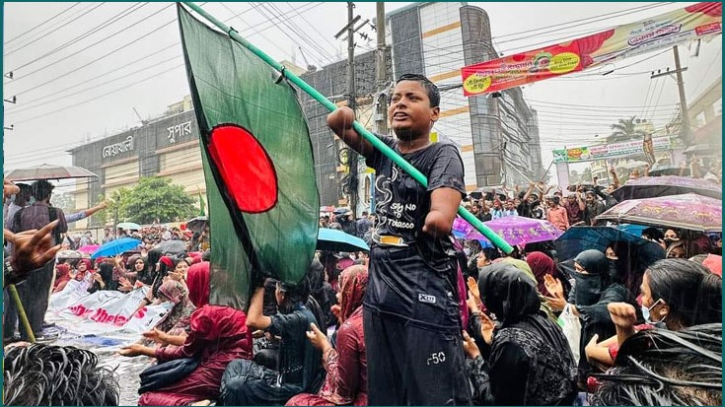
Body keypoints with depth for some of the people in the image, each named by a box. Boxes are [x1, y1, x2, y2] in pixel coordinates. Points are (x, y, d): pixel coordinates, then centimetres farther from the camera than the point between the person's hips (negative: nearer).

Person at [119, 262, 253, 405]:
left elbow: (187, 352, -4)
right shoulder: (228, 307, 10)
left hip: (220, 375, -9)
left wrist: (142, 350, 5)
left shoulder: (208, 313, -16)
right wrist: (167, 338, 29)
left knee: (149, 398, 0)